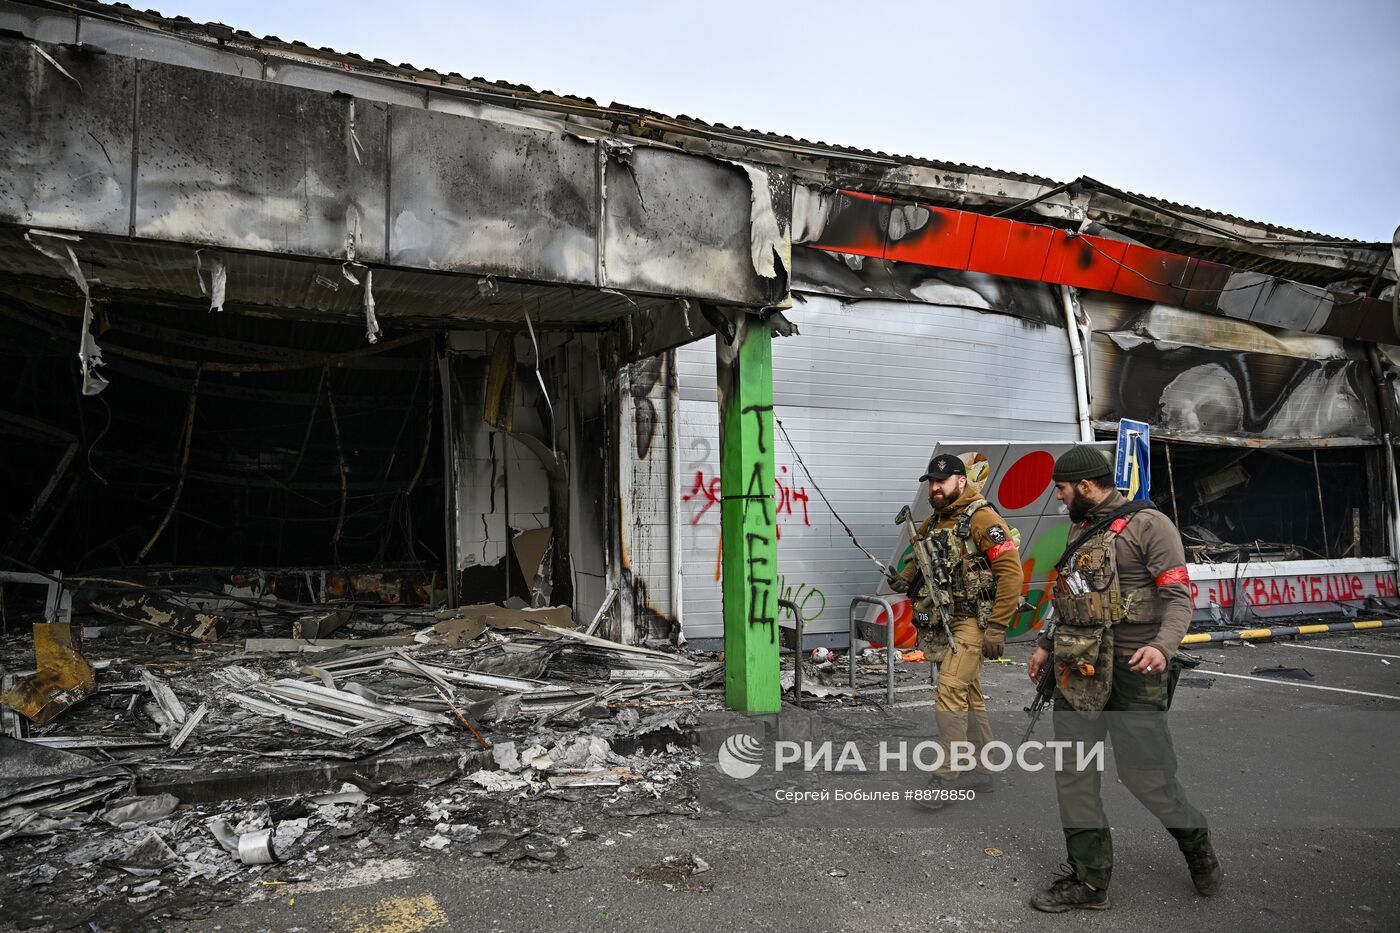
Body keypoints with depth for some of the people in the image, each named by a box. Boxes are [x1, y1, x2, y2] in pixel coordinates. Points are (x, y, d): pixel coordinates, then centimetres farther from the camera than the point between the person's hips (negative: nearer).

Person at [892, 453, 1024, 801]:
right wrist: (906, 577, 8)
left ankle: (947, 776, -7)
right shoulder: (932, 523, 11)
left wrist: (997, 626, -20)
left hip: (973, 622, -8)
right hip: (944, 623, 8)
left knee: (950, 691, -15)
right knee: (970, 697, 15)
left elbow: (1012, 572, -19)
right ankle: (980, 771, 25)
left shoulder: (982, 519, -14)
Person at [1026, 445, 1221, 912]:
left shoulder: (1148, 524, -7)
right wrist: (1047, 644, 24)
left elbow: (1179, 595, -14)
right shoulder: (1080, 530, 16)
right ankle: (1088, 879, 16)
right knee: (1073, 773, 5)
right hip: (1078, 669, 7)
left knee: (1144, 773, 2)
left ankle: (1196, 843, 32)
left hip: (1132, 669, -7)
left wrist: (1162, 646, -30)